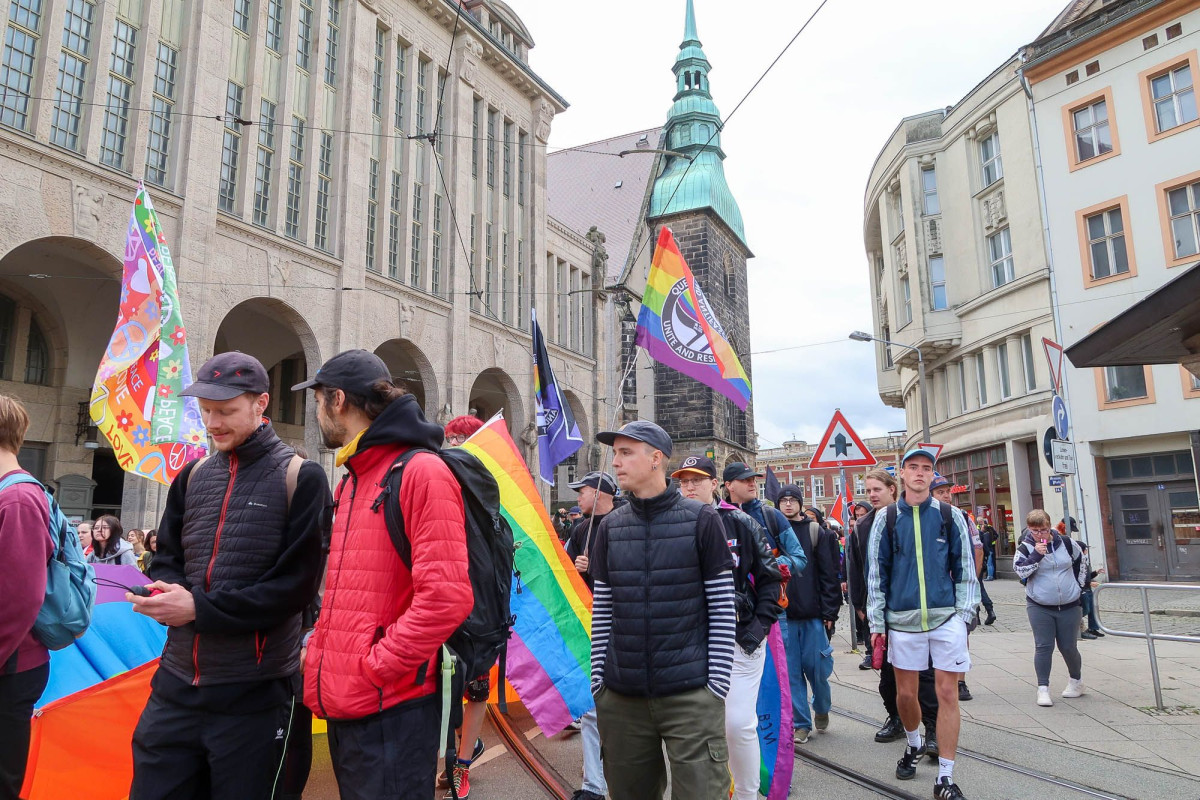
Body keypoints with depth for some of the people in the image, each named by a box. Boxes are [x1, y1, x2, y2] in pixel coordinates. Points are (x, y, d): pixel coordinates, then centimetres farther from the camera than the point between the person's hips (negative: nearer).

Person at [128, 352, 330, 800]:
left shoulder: (299, 477, -9)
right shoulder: (194, 475, 9)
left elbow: (298, 583, -13)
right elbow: (167, 556, 15)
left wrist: (200, 608, -16)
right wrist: (167, 593, -8)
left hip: (254, 695, -5)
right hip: (176, 684, 5)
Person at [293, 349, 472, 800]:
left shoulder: (421, 472, -15)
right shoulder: (351, 481, 15)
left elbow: (446, 597, -23)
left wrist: (373, 670, -18)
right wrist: (318, 652, 12)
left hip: (391, 709, -9)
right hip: (343, 706, 9)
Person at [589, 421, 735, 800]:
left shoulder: (701, 519, -4)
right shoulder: (610, 527, 6)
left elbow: (723, 609, -3)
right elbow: (602, 611, 10)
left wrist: (717, 684, -6)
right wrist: (598, 680, 6)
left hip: (691, 696, -3)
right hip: (621, 698, 4)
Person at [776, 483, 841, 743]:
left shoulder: (816, 532, 2)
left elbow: (829, 574, 0)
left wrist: (829, 611, -6)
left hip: (812, 614, -1)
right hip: (782, 614, 1)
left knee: (816, 667, 4)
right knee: (791, 671, 4)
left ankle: (821, 708, 33)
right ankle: (800, 723, 17)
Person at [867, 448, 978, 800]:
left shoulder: (950, 516, 2)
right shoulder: (886, 518, 2)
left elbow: (965, 568, 6)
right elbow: (876, 572, 4)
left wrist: (964, 613, -1)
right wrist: (876, 622, 2)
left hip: (946, 618, 0)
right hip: (902, 619, 1)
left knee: (947, 694, 1)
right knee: (905, 693, 11)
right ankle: (914, 744, 40)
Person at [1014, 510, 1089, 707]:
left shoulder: (1066, 543, 0)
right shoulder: (1025, 548, -6)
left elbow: (1082, 561, 16)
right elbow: (1020, 571, -18)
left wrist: (1079, 585, 13)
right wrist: (1035, 555, -26)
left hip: (1069, 606, 2)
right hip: (1039, 607, -1)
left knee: (1068, 647, 9)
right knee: (1043, 647, -5)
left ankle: (1076, 680, 35)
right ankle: (1043, 688, 0)